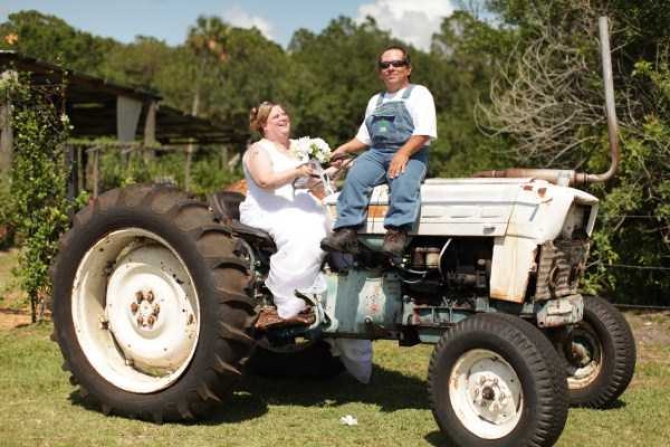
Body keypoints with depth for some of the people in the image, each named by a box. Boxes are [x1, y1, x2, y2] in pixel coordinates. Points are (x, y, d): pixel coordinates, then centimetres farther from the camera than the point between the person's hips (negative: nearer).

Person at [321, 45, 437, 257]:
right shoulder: (375, 101, 30)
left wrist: (403, 154, -20)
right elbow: (364, 137, 29)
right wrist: (345, 149, 9)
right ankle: (346, 231, -36)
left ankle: (396, 232, -48)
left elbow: (424, 133, -6)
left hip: (411, 154, -4)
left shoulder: (419, 94, 9)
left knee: (403, 182, -37)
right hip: (377, 153, 4)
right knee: (355, 177, -26)